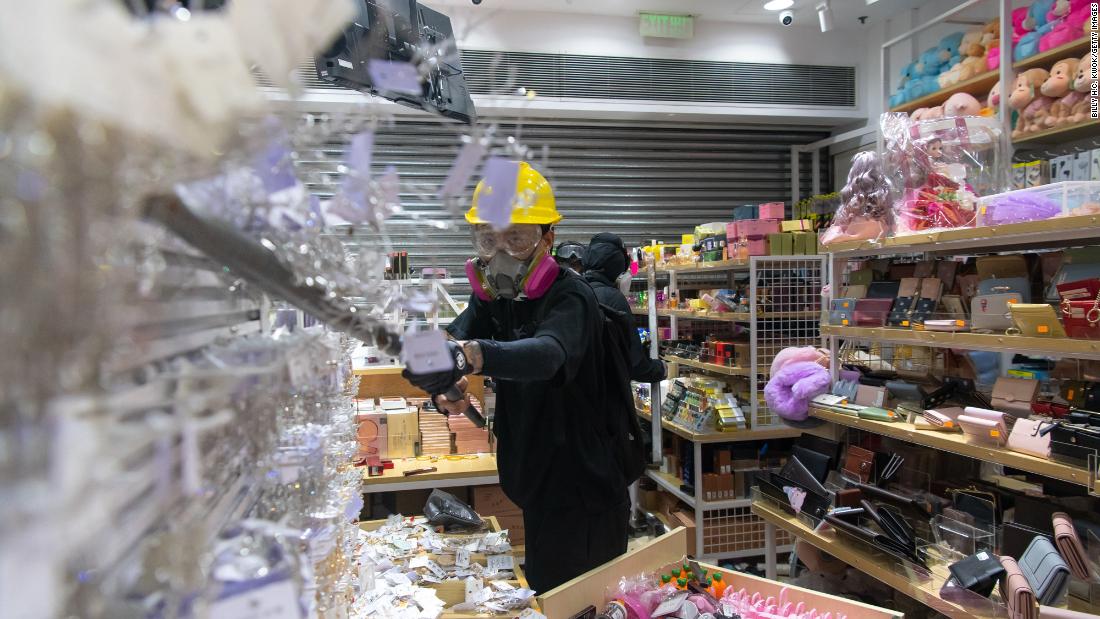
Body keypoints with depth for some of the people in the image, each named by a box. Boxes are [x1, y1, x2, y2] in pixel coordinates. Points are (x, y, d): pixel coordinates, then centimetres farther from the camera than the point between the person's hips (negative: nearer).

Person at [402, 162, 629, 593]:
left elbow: (549, 353, -41)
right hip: (536, 490, 7)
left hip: (583, 499, -7)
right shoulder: (493, 298, 4)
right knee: (544, 597, 20)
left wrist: (471, 355, -59)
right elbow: (453, 339, -11)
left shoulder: (570, 298, -20)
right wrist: (445, 387, -33)